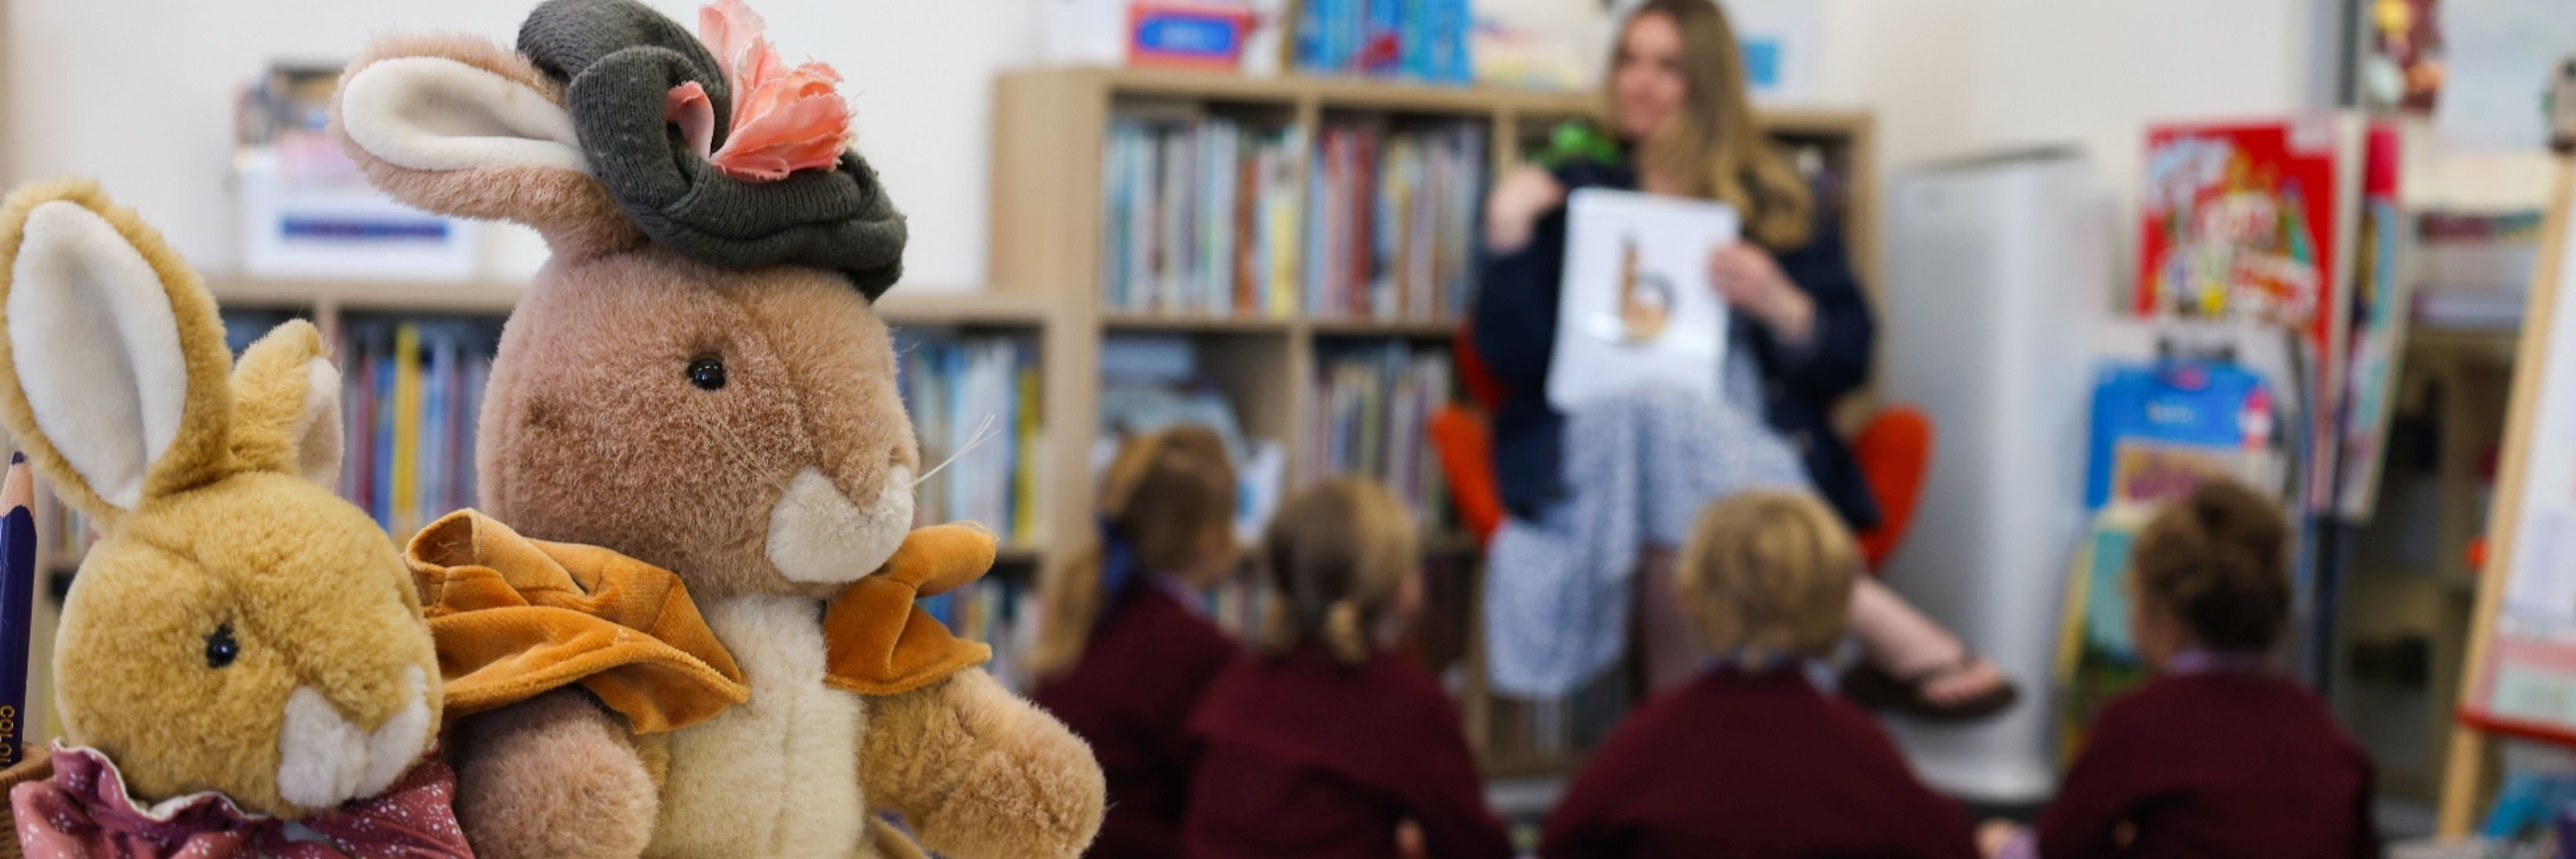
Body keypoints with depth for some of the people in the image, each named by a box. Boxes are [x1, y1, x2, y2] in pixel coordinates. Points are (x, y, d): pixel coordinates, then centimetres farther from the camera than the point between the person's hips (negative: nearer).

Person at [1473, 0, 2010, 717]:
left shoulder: (1778, 208, 18)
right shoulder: (1575, 196, 18)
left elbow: (1849, 361, 11)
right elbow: (1512, 360, 7)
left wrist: (1779, 305, -7)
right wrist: (1509, 236, -4)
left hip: (1753, 448, 1)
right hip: (1597, 438, -1)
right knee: (1658, 420, -37)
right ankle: (1891, 634, -39)